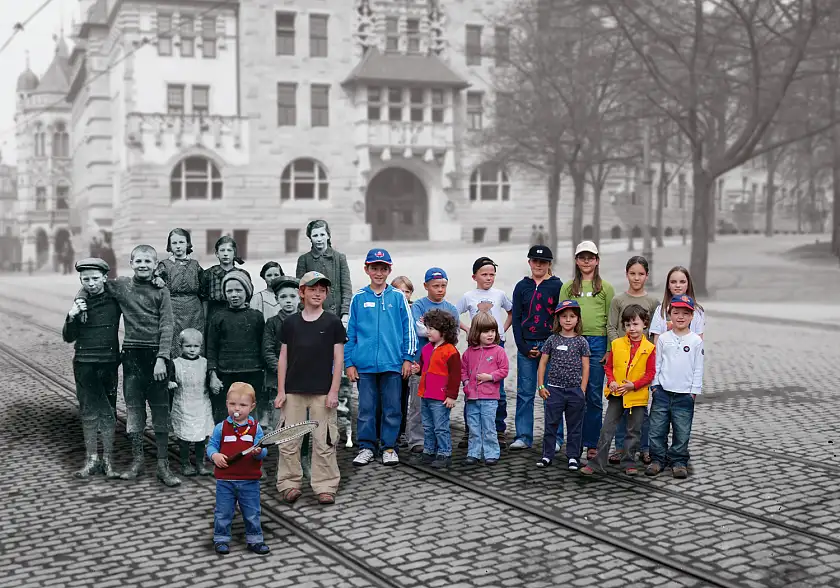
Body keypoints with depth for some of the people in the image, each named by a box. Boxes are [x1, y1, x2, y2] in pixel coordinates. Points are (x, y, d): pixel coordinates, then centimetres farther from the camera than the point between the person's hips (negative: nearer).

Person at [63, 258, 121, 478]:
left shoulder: (115, 298, -2)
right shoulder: (80, 302, 4)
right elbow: (68, 337, 7)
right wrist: (71, 317, -11)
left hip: (109, 363, -1)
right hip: (84, 364, 1)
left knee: (108, 411, 4)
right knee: (88, 412, 5)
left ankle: (108, 460, 12)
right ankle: (91, 459, 15)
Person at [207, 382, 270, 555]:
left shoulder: (255, 428, -2)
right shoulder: (221, 427, -1)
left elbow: (263, 451, -4)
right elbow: (211, 445, 4)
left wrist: (258, 452, -27)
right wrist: (214, 455, -16)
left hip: (249, 481, 0)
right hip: (225, 480, 0)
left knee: (252, 513, 9)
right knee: (223, 513, 9)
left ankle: (254, 539, 23)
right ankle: (221, 539, 24)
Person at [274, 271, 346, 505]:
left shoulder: (333, 322, 2)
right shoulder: (291, 322, 7)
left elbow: (338, 358, 1)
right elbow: (283, 357, 9)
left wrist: (334, 391, -5)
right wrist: (280, 391, 4)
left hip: (322, 392, -2)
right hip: (293, 391, 2)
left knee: (324, 442, 0)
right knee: (288, 442, 3)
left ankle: (325, 487, 9)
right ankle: (289, 484, 14)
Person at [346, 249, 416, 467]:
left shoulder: (398, 297, 3)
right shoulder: (358, 298, 5)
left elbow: (408, 328, 5)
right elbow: (350, 332, 7)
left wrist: (408, 358, 0)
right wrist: (349, 363, 3)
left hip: (392, 363, 0)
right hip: (365, 364, 1)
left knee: (392, 408, 6)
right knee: (366, 408, 6)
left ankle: (389, 447, 17)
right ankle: (366, 447, 17)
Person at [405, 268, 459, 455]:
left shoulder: (451, 309, 11)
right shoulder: (418, 306, -1)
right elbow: (419, 330, -15)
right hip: (421, 361, -4)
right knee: (418, 404, -1)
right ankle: (417, 441, 6)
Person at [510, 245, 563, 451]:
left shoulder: (557, 285, 3)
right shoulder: (522, 286, 10)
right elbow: (516, 318, 7)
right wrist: (524, 347, -2)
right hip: (526, 346, 2)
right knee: (525, 392, 3)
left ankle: (554, 438, 6)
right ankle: (523, 436, 10)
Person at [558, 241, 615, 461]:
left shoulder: (605, 288, 8)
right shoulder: (567, 287, 12)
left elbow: (611, 321, 5)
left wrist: (609, 350, -2)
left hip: (597, 342, -1)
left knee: (594, 395, 2)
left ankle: (592, 444, 10)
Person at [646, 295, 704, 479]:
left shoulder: (696, 340, 0)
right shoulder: (663, 338, 4)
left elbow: (698, 368, 2)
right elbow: (657, 363, 8)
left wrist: (694, 391, -1)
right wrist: (655, 384, 2)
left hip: (684, 393, -1)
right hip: (662, 391, 1)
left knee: (682, 431, 3)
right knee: (657, 428, 2)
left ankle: (679, 461, 16)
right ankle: (657, 459, 14)